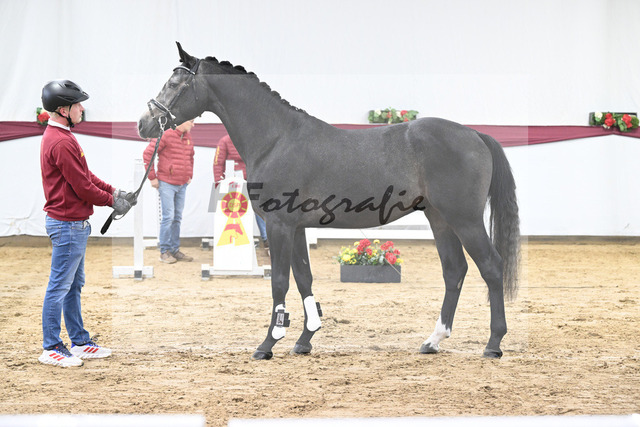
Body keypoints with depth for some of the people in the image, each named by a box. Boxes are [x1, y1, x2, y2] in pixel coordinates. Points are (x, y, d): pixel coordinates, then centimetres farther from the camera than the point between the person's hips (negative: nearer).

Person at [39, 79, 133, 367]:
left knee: (73, 285, 16)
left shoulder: (58, 135, 13)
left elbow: (85, 175, 18)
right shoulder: (62, 143, -21)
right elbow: (82, 187, -20)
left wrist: (112, 190, 9)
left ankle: (80, 342, 24)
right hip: (68, 224, -11)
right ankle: (51, 349, 2)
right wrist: (111, 201, -6)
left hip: (74, 224, 11)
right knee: (60, 287, -4)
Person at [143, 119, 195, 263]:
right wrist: (152, 177, -11)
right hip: (166, 184, -7)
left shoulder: (188, 137, 12)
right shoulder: (166, 135, -11)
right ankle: (165, 251, -3)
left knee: (177, 218, 9)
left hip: (182, 185, 7)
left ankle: (175, 250, 14)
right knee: (168, 217, -9)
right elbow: (147, 154, -12)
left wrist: (190, 175, 20)